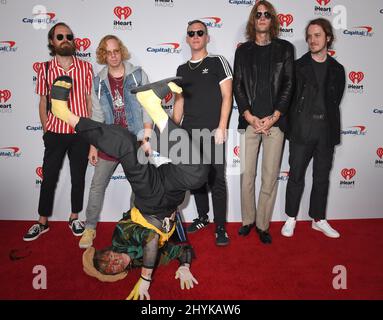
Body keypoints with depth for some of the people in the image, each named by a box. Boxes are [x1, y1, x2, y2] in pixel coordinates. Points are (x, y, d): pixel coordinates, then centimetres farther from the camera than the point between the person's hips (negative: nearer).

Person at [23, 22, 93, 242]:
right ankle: (43, 222, 25)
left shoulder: (85, 67, 1)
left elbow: (89, 99, 4)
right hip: (55, 133, 0)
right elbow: (43, 102, 7)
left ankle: (75, 218, 29)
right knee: (49, 178, 8)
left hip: (80, 133, 0)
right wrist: (46, 131, 4)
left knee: (78, 177, 10)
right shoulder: (45, 69, 2)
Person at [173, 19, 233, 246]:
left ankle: (220, 227, 5)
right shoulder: (182, 69, 17)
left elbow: (227, 96, -3)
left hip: (212, 131, -4)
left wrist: (221, 128, -12)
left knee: (216, 179, -4)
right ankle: (202, 217, 27)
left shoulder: (218, 62, 3)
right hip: (189, 132, 5)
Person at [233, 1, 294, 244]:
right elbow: (238, 86, 6)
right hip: (249, 121, 1)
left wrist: (274, 117, -7)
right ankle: (248, 220, 20)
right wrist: (249, 117, -6)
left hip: (275, 121, 0)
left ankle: (263, 224, 14)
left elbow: (288, 84, 4)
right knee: (247, 174, 3)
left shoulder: (285, 48, 11)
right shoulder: (243, 50, 13)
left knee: (270, 176, 1)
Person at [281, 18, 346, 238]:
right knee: (296, 175, 3)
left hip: (326, 131, 3)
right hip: (302, 130, -3)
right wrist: (292, 126, -6)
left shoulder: (337, 69, 9)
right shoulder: (298, 66, 2)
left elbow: (335, 101, 10)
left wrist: (331, 127, 2)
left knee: (322, 177, 11)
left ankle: (319, 219, 25)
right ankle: (291, 218, 18)